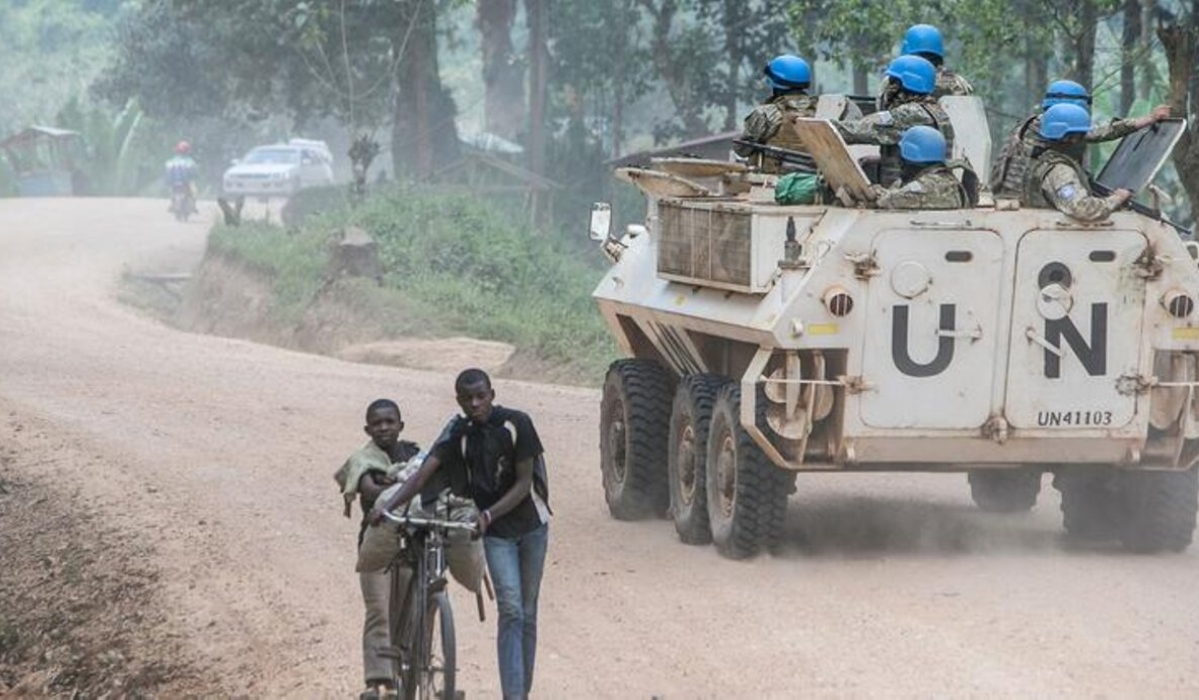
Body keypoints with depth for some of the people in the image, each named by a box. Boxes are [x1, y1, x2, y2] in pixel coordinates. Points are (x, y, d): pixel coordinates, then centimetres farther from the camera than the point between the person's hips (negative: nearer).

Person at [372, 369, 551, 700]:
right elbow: (423, 474, -18)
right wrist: (387, 505, -33)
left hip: (531, 525, 0)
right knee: (510, 611, -15)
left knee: (527, 613, 6)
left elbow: (523, 483, -13)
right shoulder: (457, 433, -9)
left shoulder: (516, 424, -12)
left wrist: (487, 515, -25)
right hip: (495, 532, 0)